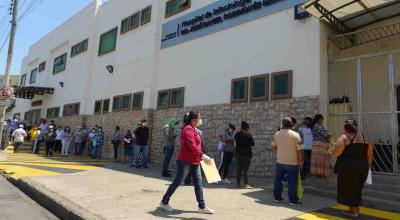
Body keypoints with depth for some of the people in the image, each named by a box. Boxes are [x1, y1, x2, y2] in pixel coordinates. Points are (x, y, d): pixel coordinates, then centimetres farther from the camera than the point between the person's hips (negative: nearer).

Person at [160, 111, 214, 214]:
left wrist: (200, 157, 17)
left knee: (198, 183, 8)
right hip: (185, 161, -10)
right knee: (177, 182, 2)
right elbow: (192, 146, -27)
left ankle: (202, 207, 14)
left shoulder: (193, 129, 15)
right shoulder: (188, 129, -17)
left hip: (194, 161, 10)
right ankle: (164, 202, 18)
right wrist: (202, 155, -32)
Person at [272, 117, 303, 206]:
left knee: (278, 180, 15)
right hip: (292, 162, -3)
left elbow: (274, 147, 8)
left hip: (280, 161, 4)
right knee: (292, 182, 5)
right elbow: (300, 150, -12)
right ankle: (293, 200, 11)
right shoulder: (295, 135, -13)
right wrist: (300, 160, 1)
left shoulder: (277, 134, -2)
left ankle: (277, 197, 24)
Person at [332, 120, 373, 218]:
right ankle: (356, 208, 30)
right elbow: (370, 153, 8)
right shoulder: (364, 137, 6)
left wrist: (332, 150, 3)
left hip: (348, 167, -6)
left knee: (349, 187, 7)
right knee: (357, 187, 20)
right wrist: (367, 165, 17)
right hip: (362, 166, 6)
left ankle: (353, 211, 14)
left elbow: (336, 153, -18)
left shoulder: (344, 138, -11)